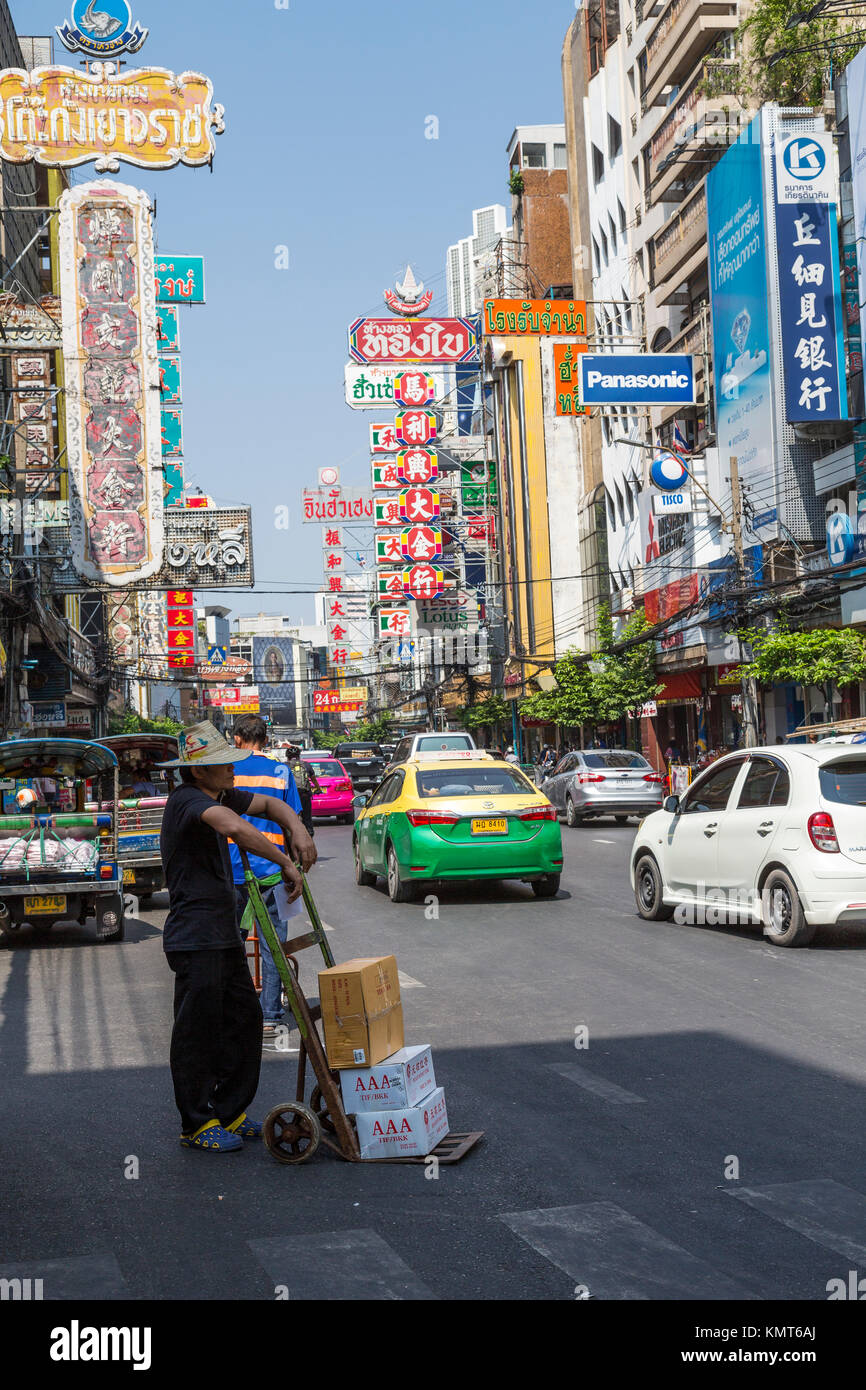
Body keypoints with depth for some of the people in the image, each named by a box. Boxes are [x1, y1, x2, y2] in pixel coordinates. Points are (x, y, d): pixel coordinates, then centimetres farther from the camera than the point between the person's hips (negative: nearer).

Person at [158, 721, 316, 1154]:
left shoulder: (219, 795, 12)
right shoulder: (188, 799, -18)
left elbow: (269, 804, 21)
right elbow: (235, 828, -36)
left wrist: (297, 829, -1)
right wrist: (286, 863, -30)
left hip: (224, 935, 10)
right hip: (195, 939, -10)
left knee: (244, 1022, 13)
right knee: (198, 1032, -1)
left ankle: (229, 1114, 24)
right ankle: (196, 1125, 10)